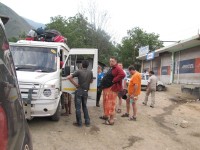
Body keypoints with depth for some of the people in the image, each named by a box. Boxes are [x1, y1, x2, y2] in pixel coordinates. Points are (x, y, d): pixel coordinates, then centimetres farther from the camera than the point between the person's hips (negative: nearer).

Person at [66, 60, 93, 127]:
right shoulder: (90, 72, 1)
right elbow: (91, 81, 16)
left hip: (79, 91, -4)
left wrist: (75, 84, -7)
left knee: (78, 107, 5)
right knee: (84, 106, 19)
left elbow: (68, 77, -15)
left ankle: (79, 123, 9)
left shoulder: (79, 71, -9)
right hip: (85, 91, 4)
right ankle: (87, 122, 19)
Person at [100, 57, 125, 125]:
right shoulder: (110, 69, 19)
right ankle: (106, 115, 35)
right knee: (106, 103, 19)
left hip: (112, 89, -10)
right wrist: (103, 84, 13)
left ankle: (111, 120, -3)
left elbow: (122, 75, -30)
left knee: (111, 103, -8)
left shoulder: (117, 68, -12)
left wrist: (114, 80, -24)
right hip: (106, 88, 10)